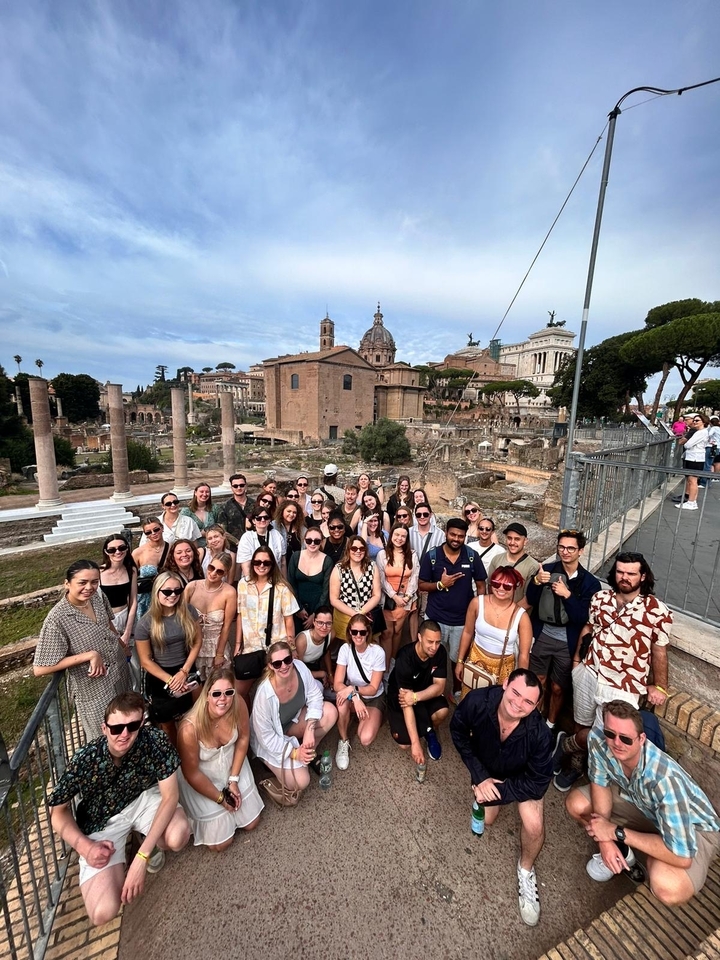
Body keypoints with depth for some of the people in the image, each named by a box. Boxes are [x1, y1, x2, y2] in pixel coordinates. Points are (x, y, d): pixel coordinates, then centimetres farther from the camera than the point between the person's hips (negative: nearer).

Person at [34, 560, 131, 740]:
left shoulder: (98, 598, -10)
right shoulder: (57, 619, -28)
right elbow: (40, 669, -24)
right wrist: (89, 655, -27)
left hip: (120, 673, 6)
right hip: (94, 689, -6)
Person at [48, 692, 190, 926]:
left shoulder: (155, 741, -29)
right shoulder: (84, 761, -27)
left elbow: (170, 796, -24)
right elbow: (58, 812, -8)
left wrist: (142, 857, -30)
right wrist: (85, 847, -22)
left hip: (143, 798, 0)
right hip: (101, 823, 1)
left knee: (178, 836, -30)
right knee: (102, 914, -17)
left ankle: (151, 844, 8)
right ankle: (118, 865, 17)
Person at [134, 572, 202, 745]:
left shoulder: (189, 612, -13)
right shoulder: (145, 623, -18)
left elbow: (197, 642, -5)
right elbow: (145, 660, -11)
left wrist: (184, 672, -13)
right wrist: (170, 680, -15)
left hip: (186, 672, 2)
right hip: (160, 678, -2)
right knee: (166, 725, 18)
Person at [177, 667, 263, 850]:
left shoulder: (238, 705, -28)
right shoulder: (190, 728, -36)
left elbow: (243, 739, -8)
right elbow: (191, 774, -20)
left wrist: (234, 779, -8)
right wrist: (220, 798, -9)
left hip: (233, 766, 3)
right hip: (202, 778, -3)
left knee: (251, 823, 16)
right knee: (221, 843, 8)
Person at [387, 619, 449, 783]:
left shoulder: (440, 652, -23)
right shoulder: (405, 658, -35)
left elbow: (439, 686, -22)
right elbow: (406, 704, -33)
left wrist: (416, 697, -40)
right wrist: (415, 743, -36)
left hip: (426, 692, 3)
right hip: (401, 695, -3)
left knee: (442, 711, -27)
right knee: (404, 744, -13)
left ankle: (431, 732, 7)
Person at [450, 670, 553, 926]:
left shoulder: (538, 732, -38)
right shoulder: (477, 701, -39)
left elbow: (538, 783, -23)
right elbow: (458, 731, -18)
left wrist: (497, 791, -22)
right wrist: (479, 776, -18)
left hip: (521, 777, -1)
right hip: (487, 768, 1)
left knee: (534, 825, -19)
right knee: (485, 820, 2)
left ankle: (526, 870, 14)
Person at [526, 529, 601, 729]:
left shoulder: (590, 582, -11)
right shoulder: (547, 569, -7)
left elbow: (582, 617, -14)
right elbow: (531, 600, -10)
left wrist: (568, 595, -28)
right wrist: (536, 582, -28)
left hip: (567, 642, -1)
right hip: (542, 636, 1)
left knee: (558, 688, 16)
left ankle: (550, 725, 41)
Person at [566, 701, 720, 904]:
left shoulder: (665, 779, -42)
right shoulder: (598, 740, -28)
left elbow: (682, 857, -35)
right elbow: (600, 783, -10)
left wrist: (616, 832, -28)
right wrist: (606, 838, -21)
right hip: (642, 804, 4)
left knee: (667, 887, -32)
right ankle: (621, 852, 16)